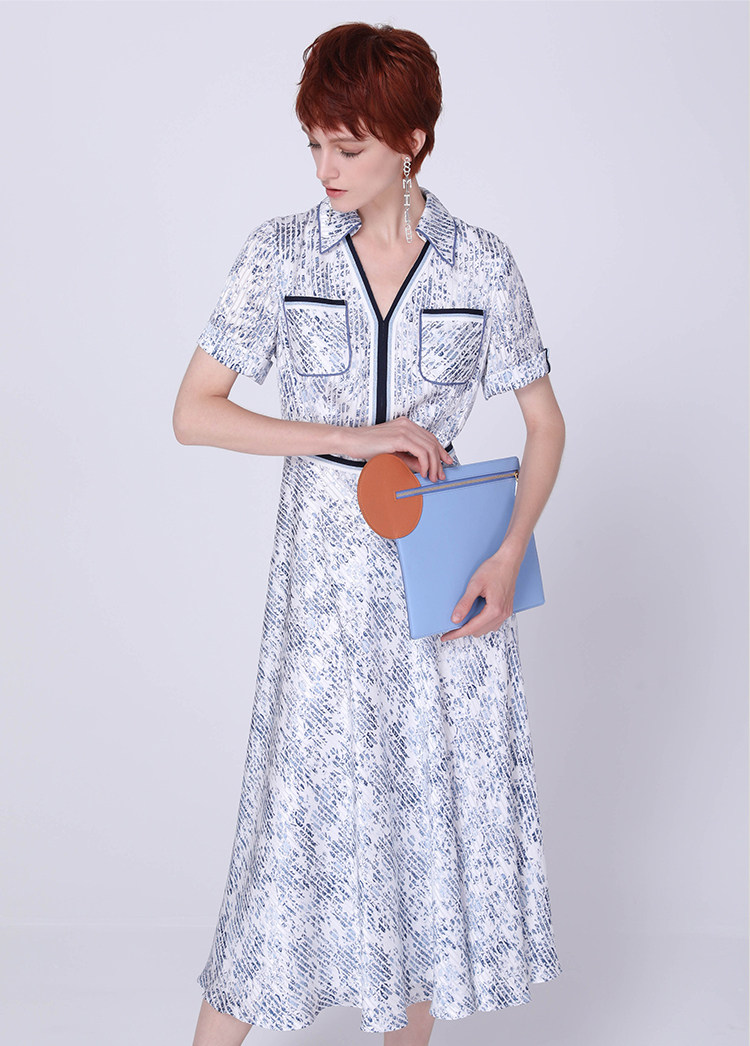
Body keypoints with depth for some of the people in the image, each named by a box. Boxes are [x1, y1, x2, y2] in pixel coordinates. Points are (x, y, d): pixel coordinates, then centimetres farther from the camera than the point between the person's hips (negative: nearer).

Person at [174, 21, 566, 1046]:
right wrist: (353, 438, -15)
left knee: (445, 804, 9)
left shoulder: (481, 263, -2)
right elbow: (194, 412, -5)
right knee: (303, 809, 1)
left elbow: (545, 421, 7)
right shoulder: (280, 253, -4)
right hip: (325, 574, -1)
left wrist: (509, 556, -7)